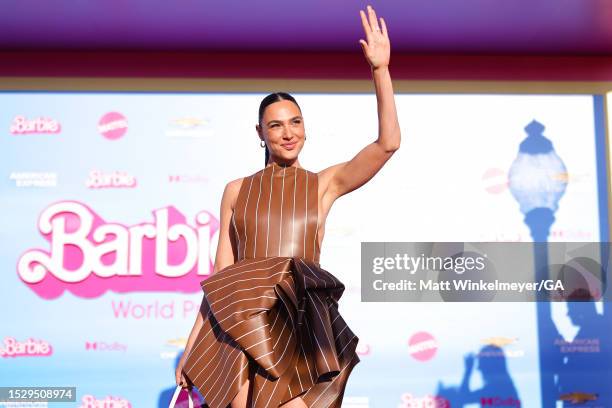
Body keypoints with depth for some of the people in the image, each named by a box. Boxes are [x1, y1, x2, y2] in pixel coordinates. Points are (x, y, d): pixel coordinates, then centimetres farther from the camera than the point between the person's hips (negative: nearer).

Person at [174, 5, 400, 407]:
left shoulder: (325, 183, 9)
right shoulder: (236, 190, 12)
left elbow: (388, 143, -3)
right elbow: (221, 272, 11)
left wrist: (380, 69, -9)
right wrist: (193, 343, 8)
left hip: (298, 322, 0)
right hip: (240, 320, 1)